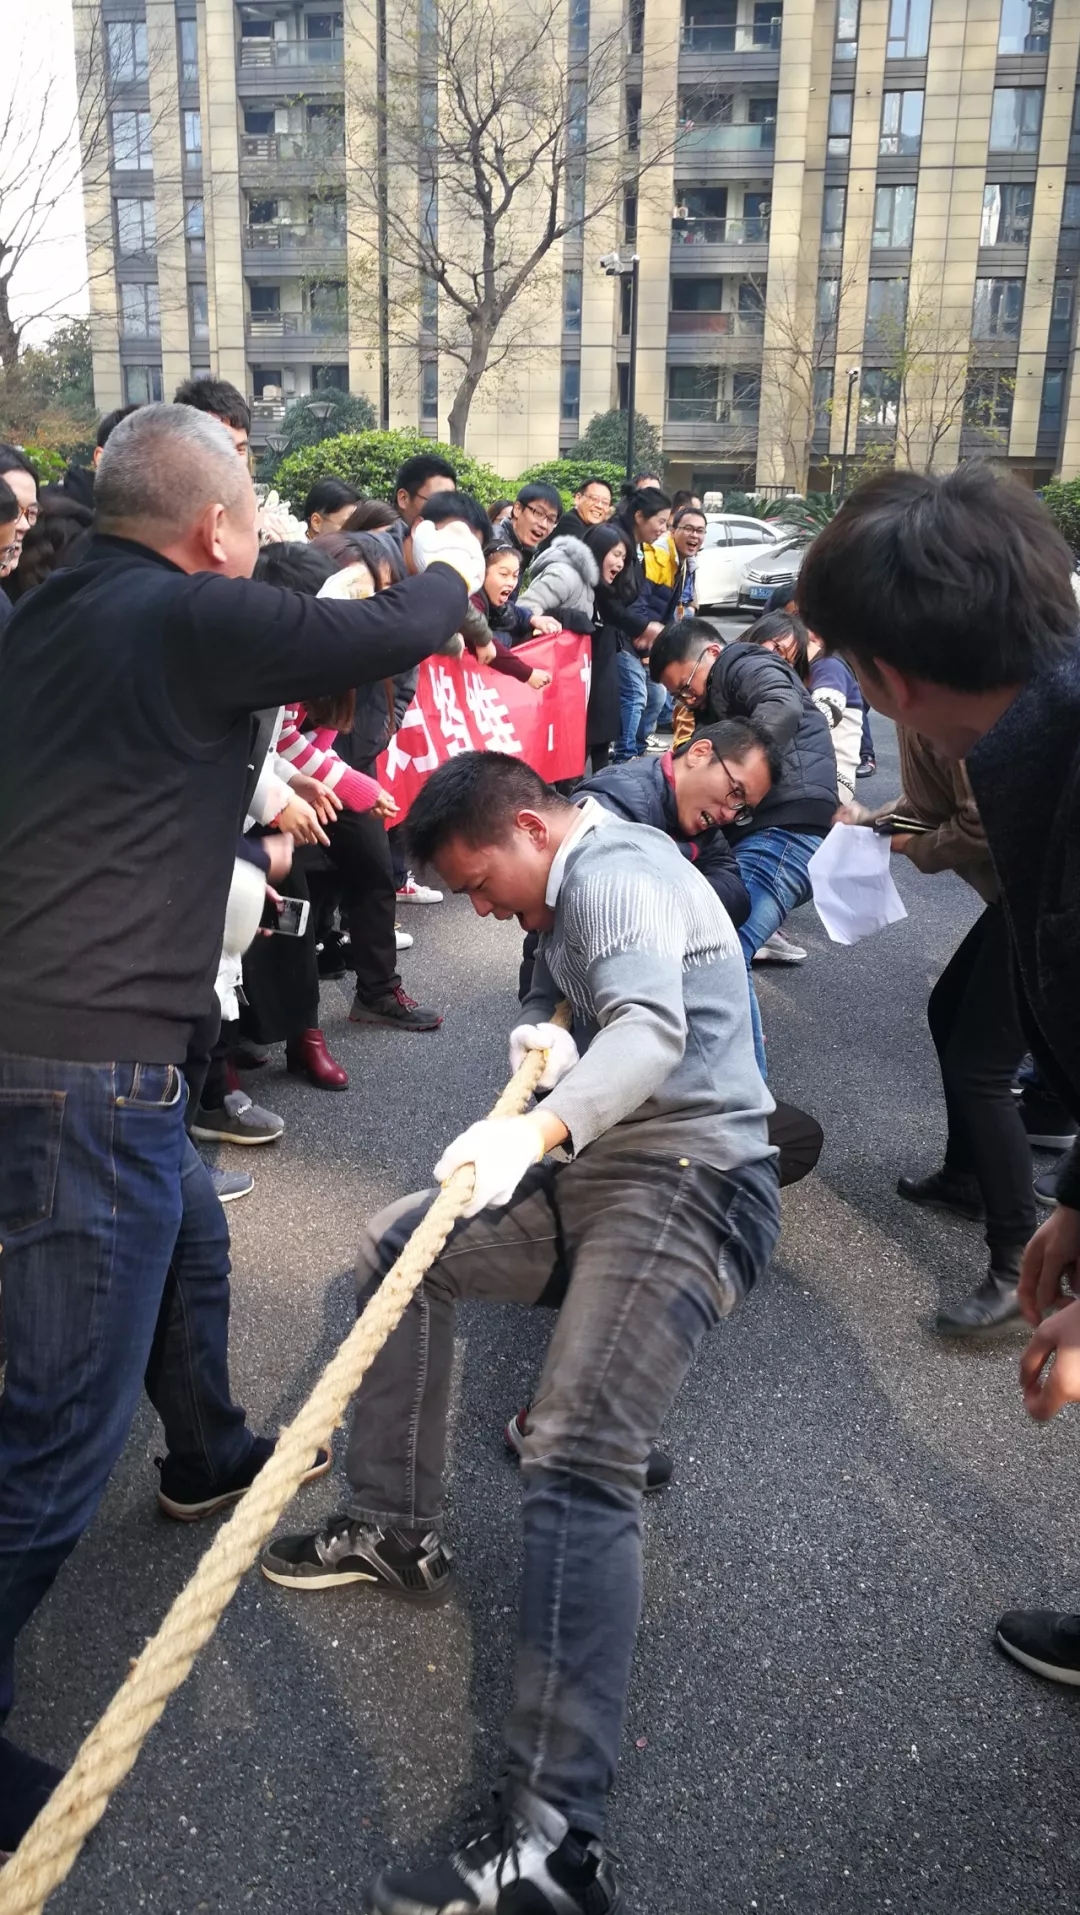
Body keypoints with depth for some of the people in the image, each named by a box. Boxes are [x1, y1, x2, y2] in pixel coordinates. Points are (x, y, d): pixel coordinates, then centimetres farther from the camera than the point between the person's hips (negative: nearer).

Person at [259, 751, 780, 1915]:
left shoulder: (612, 874, -13)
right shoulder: (589, 882, 19)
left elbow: (653, 1028, -32)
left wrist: (539, 1128, -48)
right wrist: (546, 1035, -3)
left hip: (688, 1187, -11)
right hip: (596, 1176, 11)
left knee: (578, 1460, -25)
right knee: (396, 1248, 13)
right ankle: (395, 1532, 19)